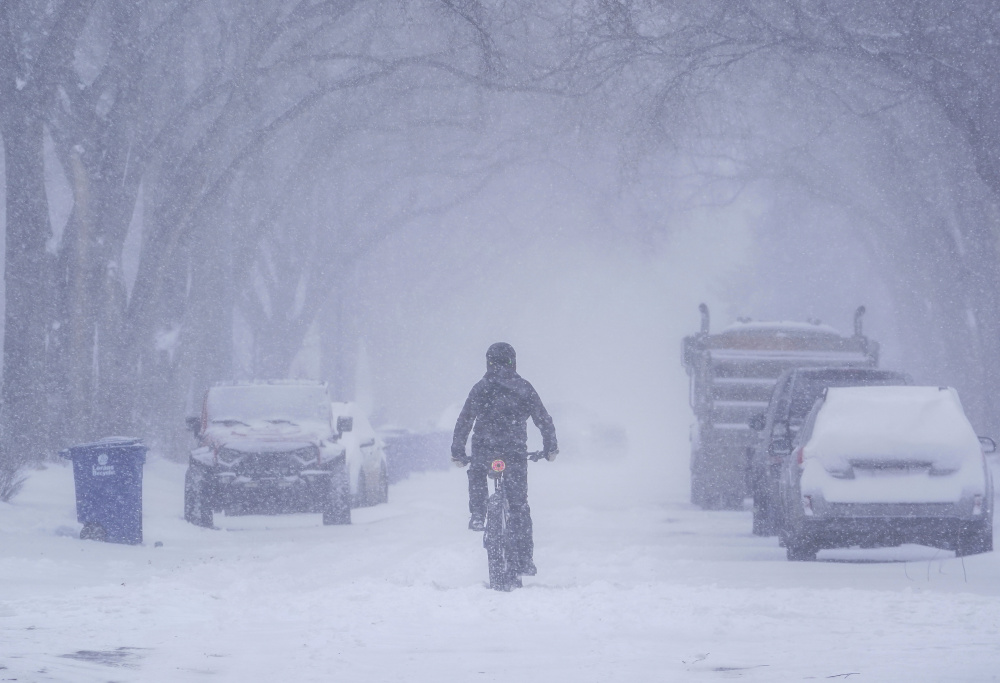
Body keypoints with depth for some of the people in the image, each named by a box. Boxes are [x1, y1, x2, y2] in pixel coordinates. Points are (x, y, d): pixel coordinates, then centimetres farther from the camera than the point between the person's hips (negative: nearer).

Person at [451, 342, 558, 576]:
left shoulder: (480, 388, 8)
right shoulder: (524, 388, 7)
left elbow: (464, 422, 9)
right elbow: (544, 421, 9)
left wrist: (457, 452, 19)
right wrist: (550, 448, 22)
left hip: (484, 449, 0)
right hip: (515, 452, 0)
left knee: (476, 473, 35)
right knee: (519, 506, 7)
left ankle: (477, 515, 16)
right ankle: (524, 560, 5)